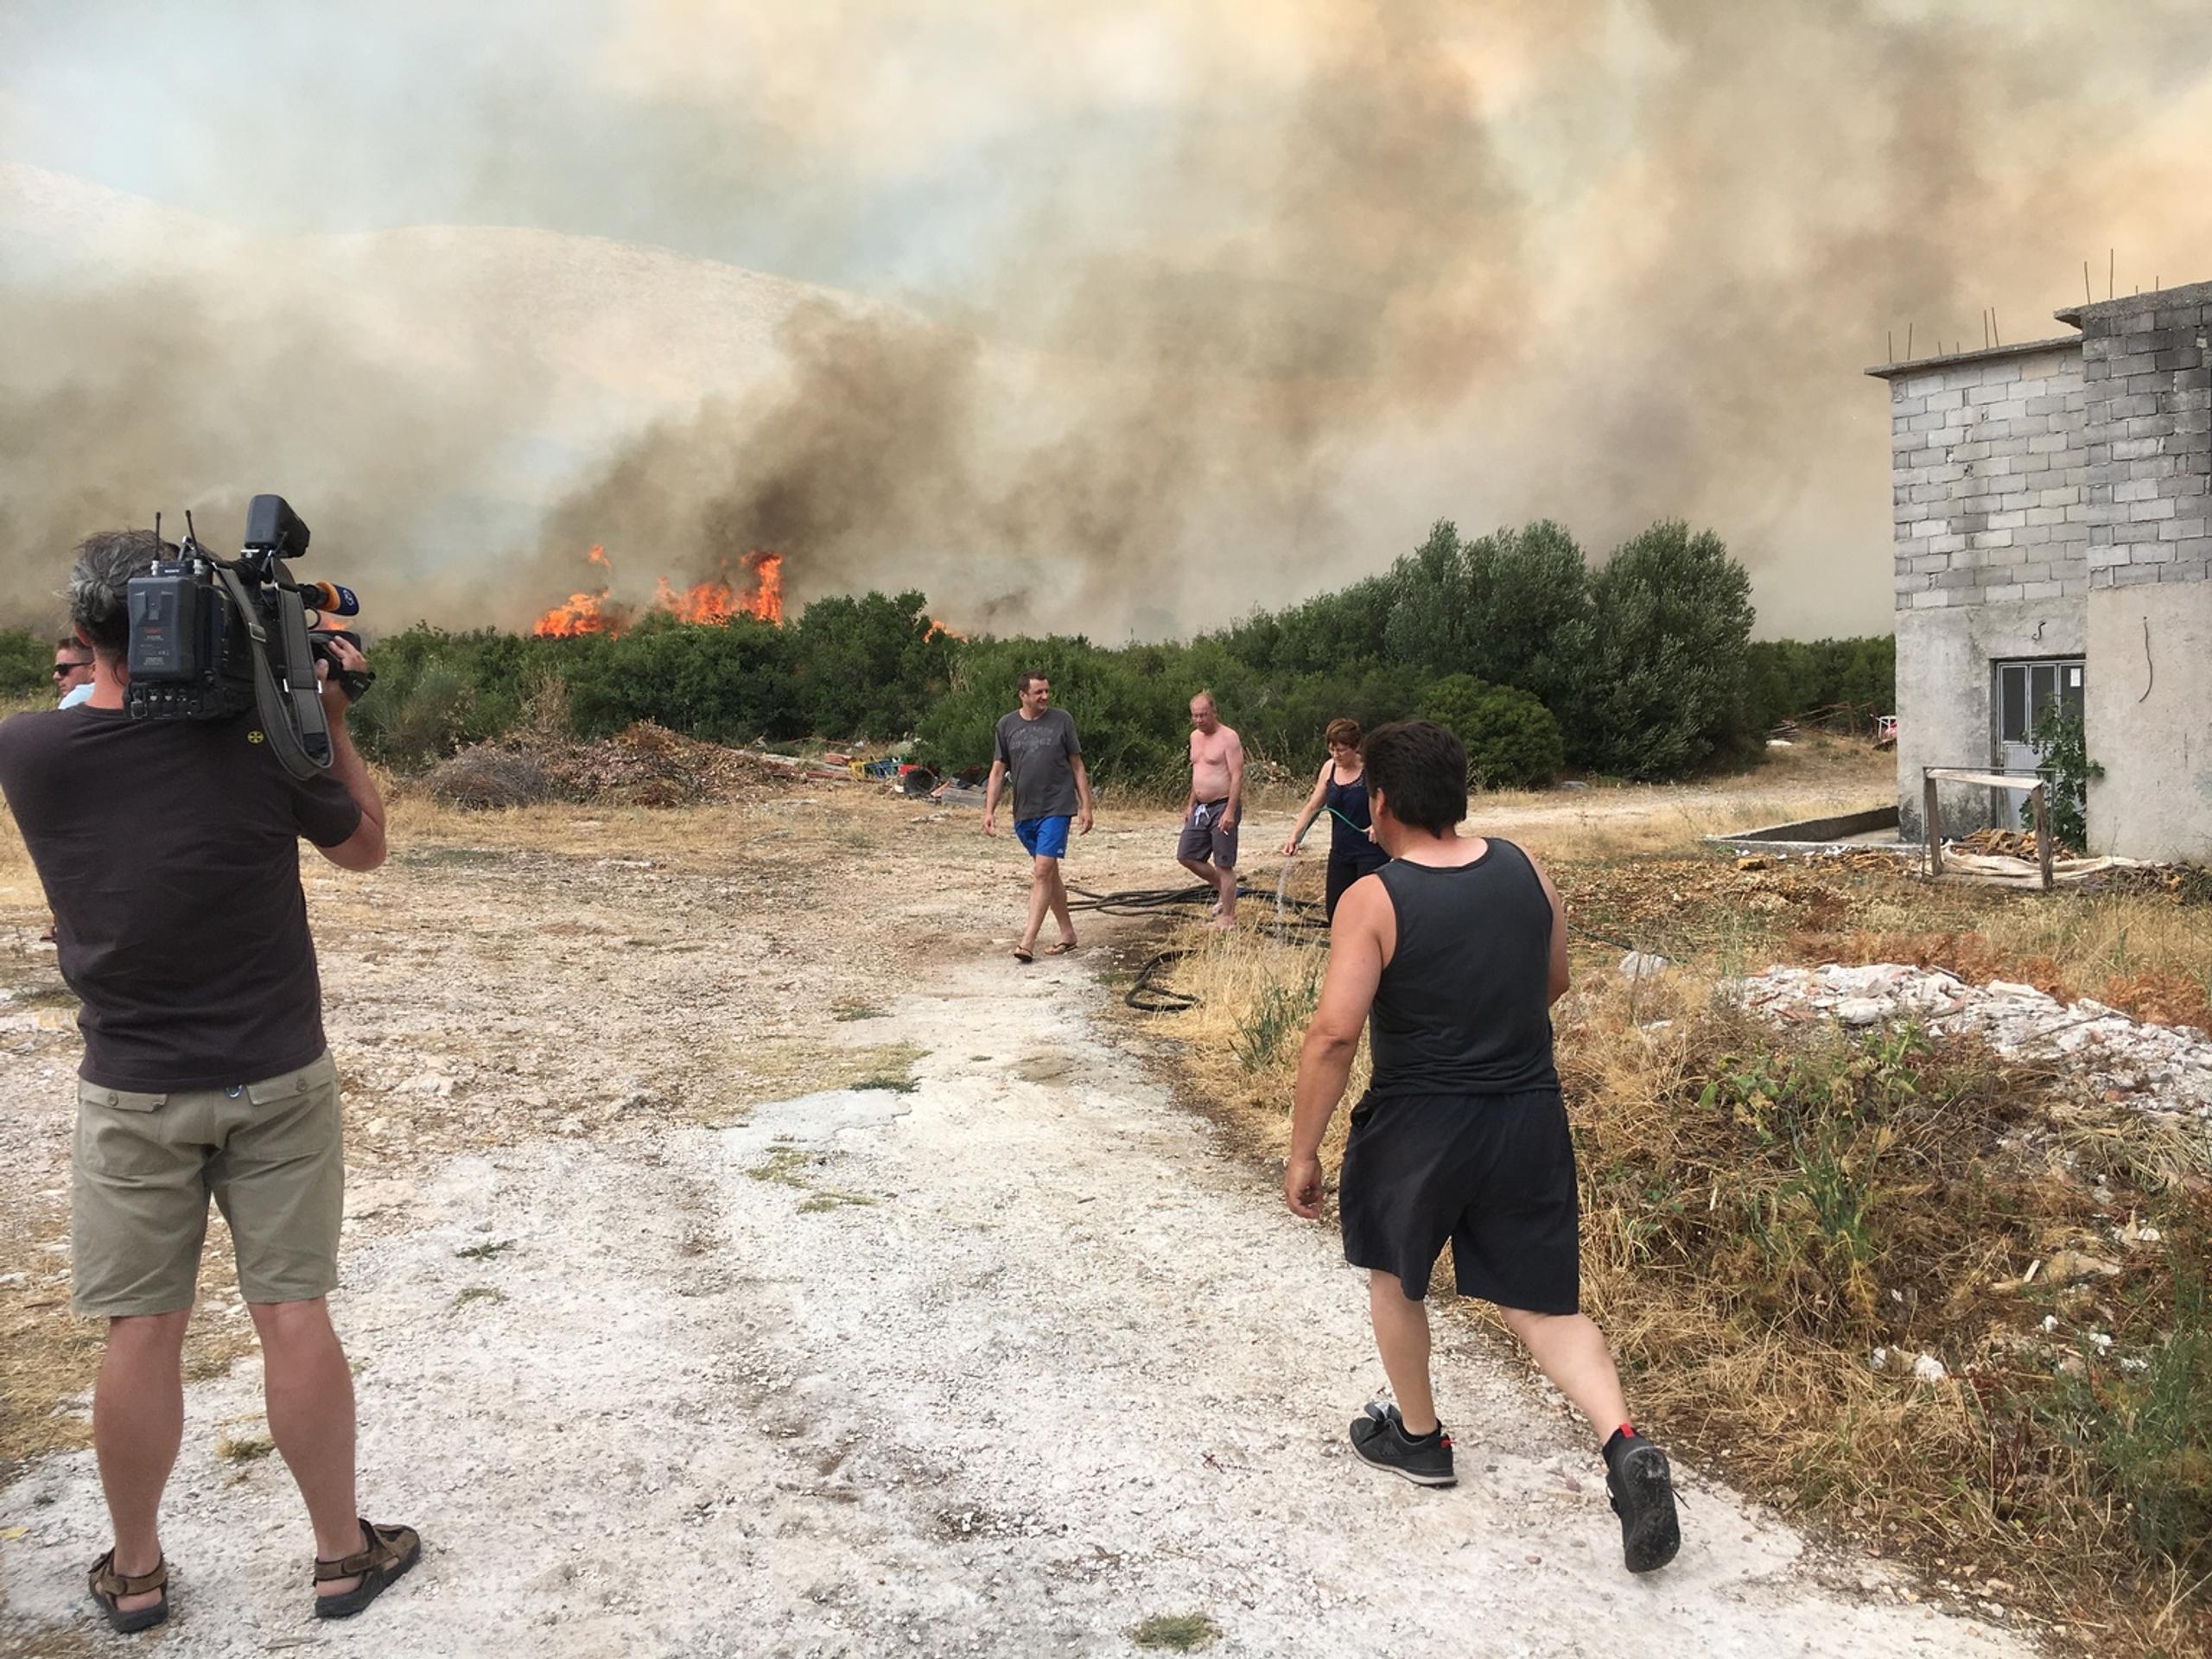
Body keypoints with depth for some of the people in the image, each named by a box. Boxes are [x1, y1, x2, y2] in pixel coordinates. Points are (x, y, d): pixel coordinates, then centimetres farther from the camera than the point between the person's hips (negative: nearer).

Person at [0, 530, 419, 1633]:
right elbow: (364, 846, 3)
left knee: (141, 1333, 11)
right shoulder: (261, 744, -15)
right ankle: (342, 1554, 21)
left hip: (131, 1091, 1)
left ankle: (135, 1572, 27)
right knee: (294, 1318, 7)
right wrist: (331, 715, 5)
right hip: (278, 1082, -1)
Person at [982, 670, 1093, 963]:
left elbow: (1077, 766, 4)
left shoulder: (1062, 720, -1)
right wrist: (989, 810, 2)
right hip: (1024, 812, 4)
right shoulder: (1006, 725, 5)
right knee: (1048, 873, 13)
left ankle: (1028, 941, -14)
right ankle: (1067, 933, 26)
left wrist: (1085, 805, 1)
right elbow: (998, 771, 9)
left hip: (1056, 809, -4)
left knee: (1043, 871, -12)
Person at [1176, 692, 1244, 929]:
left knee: (1223, 865, -4)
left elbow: (1237, 776, -17)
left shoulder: (1228, 738, -12)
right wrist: (1191, 805, 21)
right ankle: (1224, 890, 24)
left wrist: (1230, 812, -24)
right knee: (1186, 856, 8)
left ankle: (1228, 916, 5)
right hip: (1201, 808, 9)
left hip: (1223, 807, -8)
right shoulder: (1195, 737, 13)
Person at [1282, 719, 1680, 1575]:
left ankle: (1418, 1436, 37)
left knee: (1393, 1273, 23)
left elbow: (1334, 1033, -21)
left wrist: (1302, 1151, -12)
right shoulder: (1524, 870, -2)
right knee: (1541, 1304, 13)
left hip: (1418, 1126, -4)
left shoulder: (1373, 901, -17)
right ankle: (1625, 1445, -8)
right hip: (1530, 1118, 4)